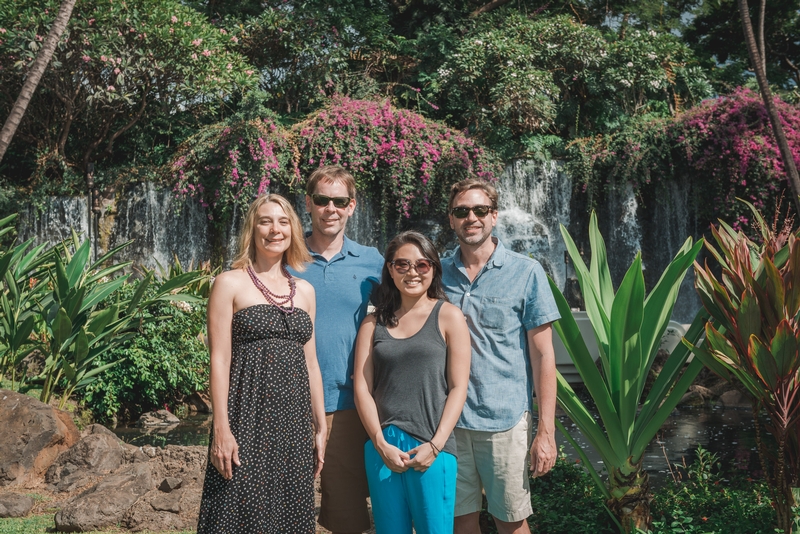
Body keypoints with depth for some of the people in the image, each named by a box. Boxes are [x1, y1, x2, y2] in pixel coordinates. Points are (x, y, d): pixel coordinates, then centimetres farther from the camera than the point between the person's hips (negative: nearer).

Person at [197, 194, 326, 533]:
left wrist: (320, 427, 14)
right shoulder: (231, 283, -1)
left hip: (294, 419, 5)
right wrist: (221, 429, -13)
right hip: (249, 415, -5)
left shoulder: (304, 291, 13)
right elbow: (219, 359, -7)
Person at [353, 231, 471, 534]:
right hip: (382, 446, 3)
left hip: (432, 448, -3)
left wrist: (435, 445, -10)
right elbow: (362, 387, 4)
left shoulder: (448, 317, 3)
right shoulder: (374, 323, 11)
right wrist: (381, 443, -7)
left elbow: (458, 387, -2)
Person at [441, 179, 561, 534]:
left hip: (505, 420, -2)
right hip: (448, 420, 3)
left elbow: (542, 355, -4)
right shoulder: (439, 274, 4)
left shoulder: (525, 272, -4)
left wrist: (546, 431, -9)